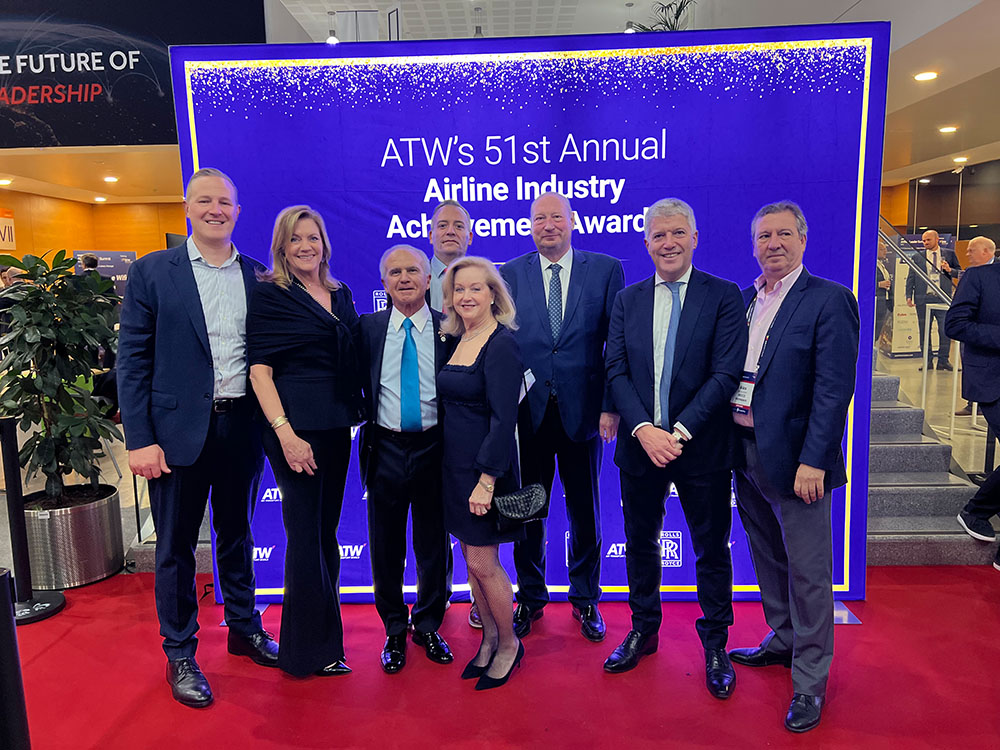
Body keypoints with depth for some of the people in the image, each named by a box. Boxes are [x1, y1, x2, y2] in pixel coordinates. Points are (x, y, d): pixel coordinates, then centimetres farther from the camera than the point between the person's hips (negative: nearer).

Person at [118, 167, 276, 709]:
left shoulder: (257, 276, 6)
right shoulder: (152, 272, -2)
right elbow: (132, 359, -5)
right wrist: (139, 439, -11)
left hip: (242, 426, 3)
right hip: (179, 430, -2)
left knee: (236, 535, 19)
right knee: (175, 546, 9)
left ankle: (244, 628, 37)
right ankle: (179, 655, 27)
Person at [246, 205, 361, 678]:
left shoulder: (341, 294, 13)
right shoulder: (270, 295, -5)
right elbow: (259, 370, -11)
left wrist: (358, 414, 8)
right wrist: (285, 432, -19)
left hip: (337, 426, 6)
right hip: (295, 426, -6)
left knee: (326, 530, 14)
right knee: (306, 533, 1)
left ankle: (322, 635, 31)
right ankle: (310, 648, 18)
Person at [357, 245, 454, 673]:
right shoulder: (368, 328, 2)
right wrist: (369, 419, -5)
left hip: (433, 449, 0)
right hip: (386, 450, 1)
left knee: (434, 545, 12)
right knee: (386, 547, 11)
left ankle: (428, 626, 33)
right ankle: (394, 630, 32)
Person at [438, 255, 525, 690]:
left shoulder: (501, 344, -15)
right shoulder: (457, 340, 9)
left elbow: (503, 418, -20)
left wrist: (486, 479, -23)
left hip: (485, 465, -8)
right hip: (454, 463, 8)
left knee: (482, 563, 2)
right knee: (472, 560, 15)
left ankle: (509, 644, 24)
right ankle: (489, 641, 32)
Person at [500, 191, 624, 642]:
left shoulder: (606, 270, 2)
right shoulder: (510, 275, 5)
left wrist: (611, 405, -9)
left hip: (583, 410, -1)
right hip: (527, 412, 1)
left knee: (585, 511, 13)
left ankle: (585, 599, 32)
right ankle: (530, 599, 31)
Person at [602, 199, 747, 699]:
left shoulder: (724, 296, -4)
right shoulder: (627, 300, 6)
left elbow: (725, 375, -11)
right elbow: (617, 372, 0)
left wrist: (679, 431, -18)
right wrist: (643, 428, -14)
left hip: (702, 447, -3)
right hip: (640, 444, 3)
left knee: (711, 549, 10)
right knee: (640, 542, 16)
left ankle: (715, 645, 30)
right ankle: (644, 631, 37)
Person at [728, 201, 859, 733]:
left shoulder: (829, 300, -10)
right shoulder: (743, 300, 11)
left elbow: (834, 389, -16)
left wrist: (812, 461, -20)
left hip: (793, 458, -6)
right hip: (745, 452, 7)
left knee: (808, 572, 5)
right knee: (768, 559, 21)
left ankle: (810, 680, 20)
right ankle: (782, 640, 41)